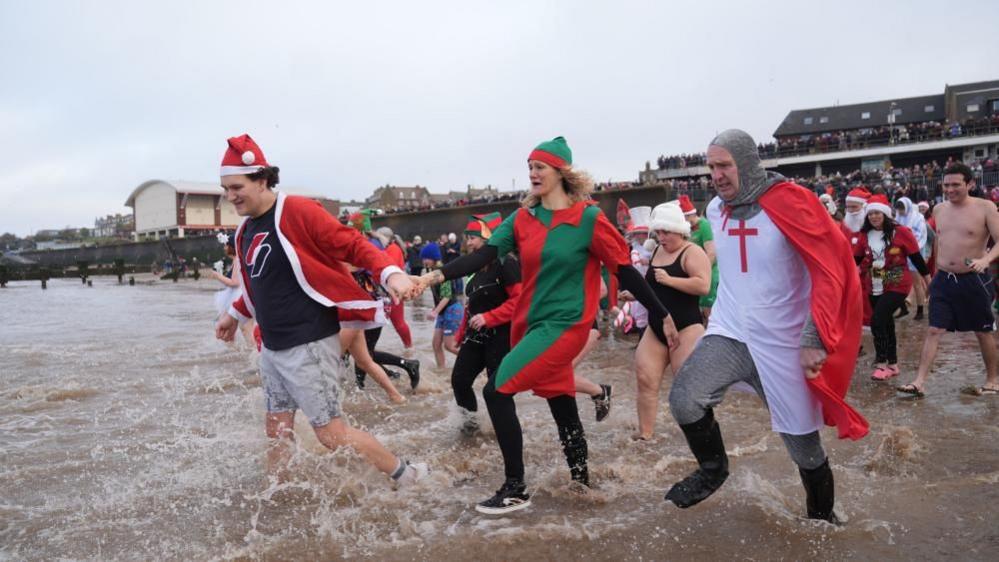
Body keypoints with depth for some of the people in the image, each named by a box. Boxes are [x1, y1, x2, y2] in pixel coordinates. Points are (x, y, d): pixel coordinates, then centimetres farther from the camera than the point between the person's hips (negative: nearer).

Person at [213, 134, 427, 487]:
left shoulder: (297, 211, -14)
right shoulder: (245, 231, 11)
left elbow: (352, 244, -17)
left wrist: (390, 273, -32)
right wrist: (235, 314, 34)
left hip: (308, 345, -8)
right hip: (272, 347, 8)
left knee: (331, 433, -2)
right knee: (277, 430, 14)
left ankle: (409, 477, 14)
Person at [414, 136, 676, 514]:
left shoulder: (588, 218, -9)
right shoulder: (522, 219, 5)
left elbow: (624, 270, -6)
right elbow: (483, 255, -6)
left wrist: (663, 316, -2)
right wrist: (437, 275, -21)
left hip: (565, 325, -6)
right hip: (532, 324, 6)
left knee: (497, 391, -15)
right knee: (562, 408, 18)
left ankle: (515, 490, -3)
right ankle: (580, 479, 38)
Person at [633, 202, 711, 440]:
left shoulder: (692, 252, -10)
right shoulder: (656, 251, 13)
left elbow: (703, 286, -26)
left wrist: (669, 279, -23)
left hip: (686, 328, -7)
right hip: (655, 328, 8)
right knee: (645, 380, 1)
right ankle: (644, 434, 9)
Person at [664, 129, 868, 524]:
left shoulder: (789, 202, -14)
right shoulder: (715, 210, 4)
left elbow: (829, 270, -16)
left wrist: (814, 339, -22)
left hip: (785, 346, -4)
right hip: (728, 334, 4)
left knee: (804, 445, 8)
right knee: (683, 400, -20)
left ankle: (822, 519, 34)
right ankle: (713, 470, 8)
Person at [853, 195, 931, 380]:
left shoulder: (901, 232, -9)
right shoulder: (865, 235, 3)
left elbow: (916, 257, -3)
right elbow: (856, 259, 10)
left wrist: (929, 280, 1)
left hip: (897, 285, -5)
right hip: (874, 288, 5)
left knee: (878, 320, -18)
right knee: (886, 323, 13)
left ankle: (882, 363, -8)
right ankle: (892, 364, 26)